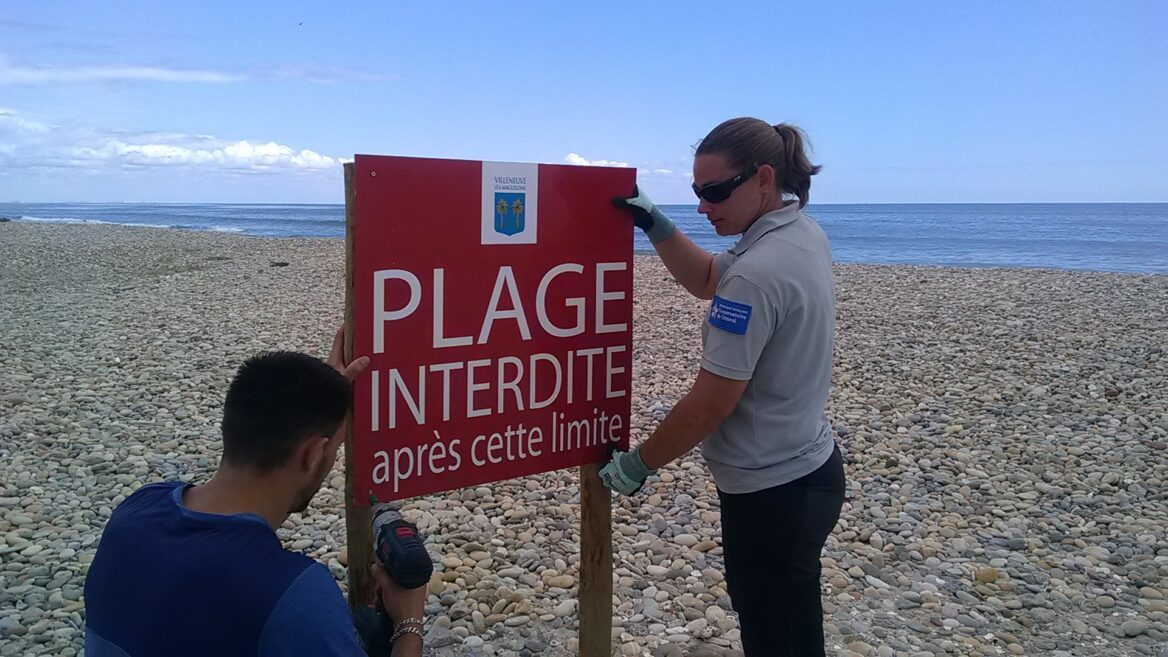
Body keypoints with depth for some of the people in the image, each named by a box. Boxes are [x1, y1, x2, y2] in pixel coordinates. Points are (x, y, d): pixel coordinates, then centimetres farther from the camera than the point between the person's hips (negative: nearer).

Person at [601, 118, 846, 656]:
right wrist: (654, 223, 6)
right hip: (808, 471, 10)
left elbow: (712, 402, -23)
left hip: (772, 492, -9)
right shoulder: (802, 234, 3)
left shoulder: (756, 275, -27)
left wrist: (638, 464, -11)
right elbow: (706, 280, 18)